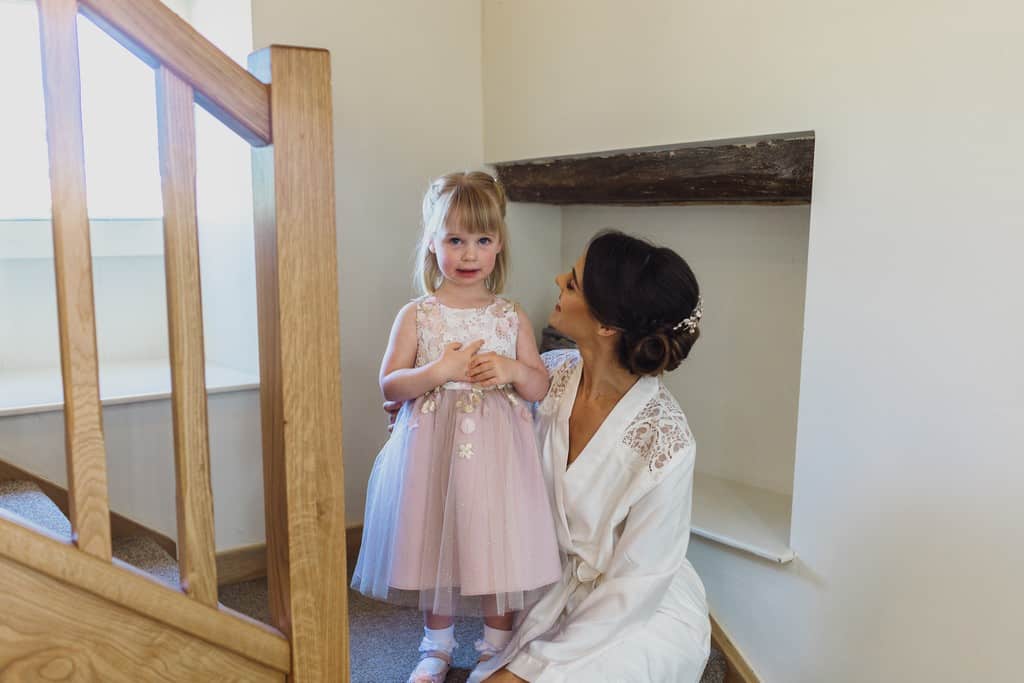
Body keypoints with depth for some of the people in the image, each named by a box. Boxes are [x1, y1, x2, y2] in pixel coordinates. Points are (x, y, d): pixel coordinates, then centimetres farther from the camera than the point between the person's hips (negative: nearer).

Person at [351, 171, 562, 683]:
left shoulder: (511, 317, 2)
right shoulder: (416, 315, -1)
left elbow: (540, 387, 5)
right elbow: (389, 385, -4)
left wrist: (512, 370, -16)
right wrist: (439, 371, -19)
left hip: (497, 450, 1)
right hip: (434, 448, 0)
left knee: (498, 545, 6)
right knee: (436, 547, 11)